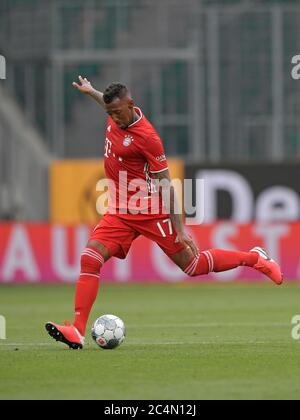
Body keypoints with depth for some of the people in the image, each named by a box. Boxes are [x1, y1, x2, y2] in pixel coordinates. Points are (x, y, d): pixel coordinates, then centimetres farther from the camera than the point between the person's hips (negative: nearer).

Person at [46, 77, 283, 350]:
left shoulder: (146, 137, -20)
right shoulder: (118, 117, 0)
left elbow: (165, 184, -16)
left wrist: (180, 228, -17)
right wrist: (91, 92, 43)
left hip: (150, 212, -7)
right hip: (120, 212, 7)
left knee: (192, 266, 3)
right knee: (90, 259, -13)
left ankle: (256, 258, 24)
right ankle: (77, 331, -17)